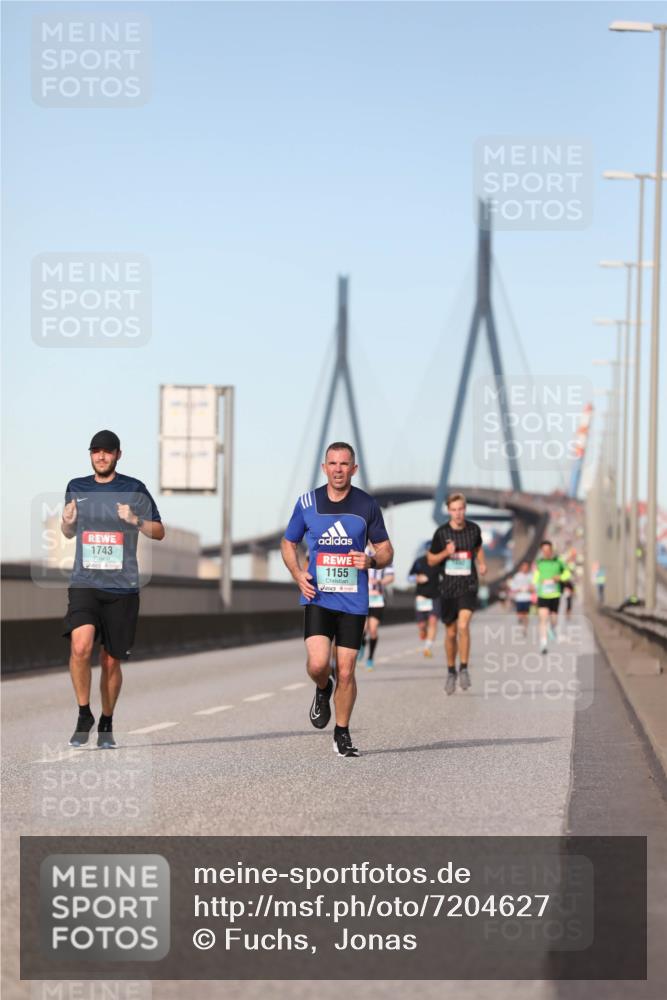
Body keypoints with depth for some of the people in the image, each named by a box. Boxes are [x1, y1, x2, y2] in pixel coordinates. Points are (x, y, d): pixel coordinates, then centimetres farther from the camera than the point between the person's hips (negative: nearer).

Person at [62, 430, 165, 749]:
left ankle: (106, 725, 24)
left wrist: (135, 520, -14)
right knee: (81, 646, -23)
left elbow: (159, 532, 5)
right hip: (84, 583, 1)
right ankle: (84, 716, -6)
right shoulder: (76, 488, 10)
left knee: (111, 661, 5)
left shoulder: (134, 489, 2)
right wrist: (67, 521, 0)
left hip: (122, 587, -1)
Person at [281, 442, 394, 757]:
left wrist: (371, 561, -14)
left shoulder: (367, 505, 2)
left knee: (346, 671, 1)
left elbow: (386, 550, 9)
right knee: (317, 663, -17)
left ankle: (342, 734, 18)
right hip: (317, 597, 0)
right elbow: (288, 544, 14)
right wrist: (298, 575, -4)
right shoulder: (307, 503, 2)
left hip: (353, 600, 0)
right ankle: (322, 690, 19)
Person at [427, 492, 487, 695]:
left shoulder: (474, 529, 1)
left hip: (468, 586, -1)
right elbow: (431, 560, 4)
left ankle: (464, 668, -7)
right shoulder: (441, 532, -5)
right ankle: (451, 672, 27)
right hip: (448, 587, 1)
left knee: (463, 626, -21)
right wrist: (445, 553, -15)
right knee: (450, 633, 8)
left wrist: (482, 563, 4)